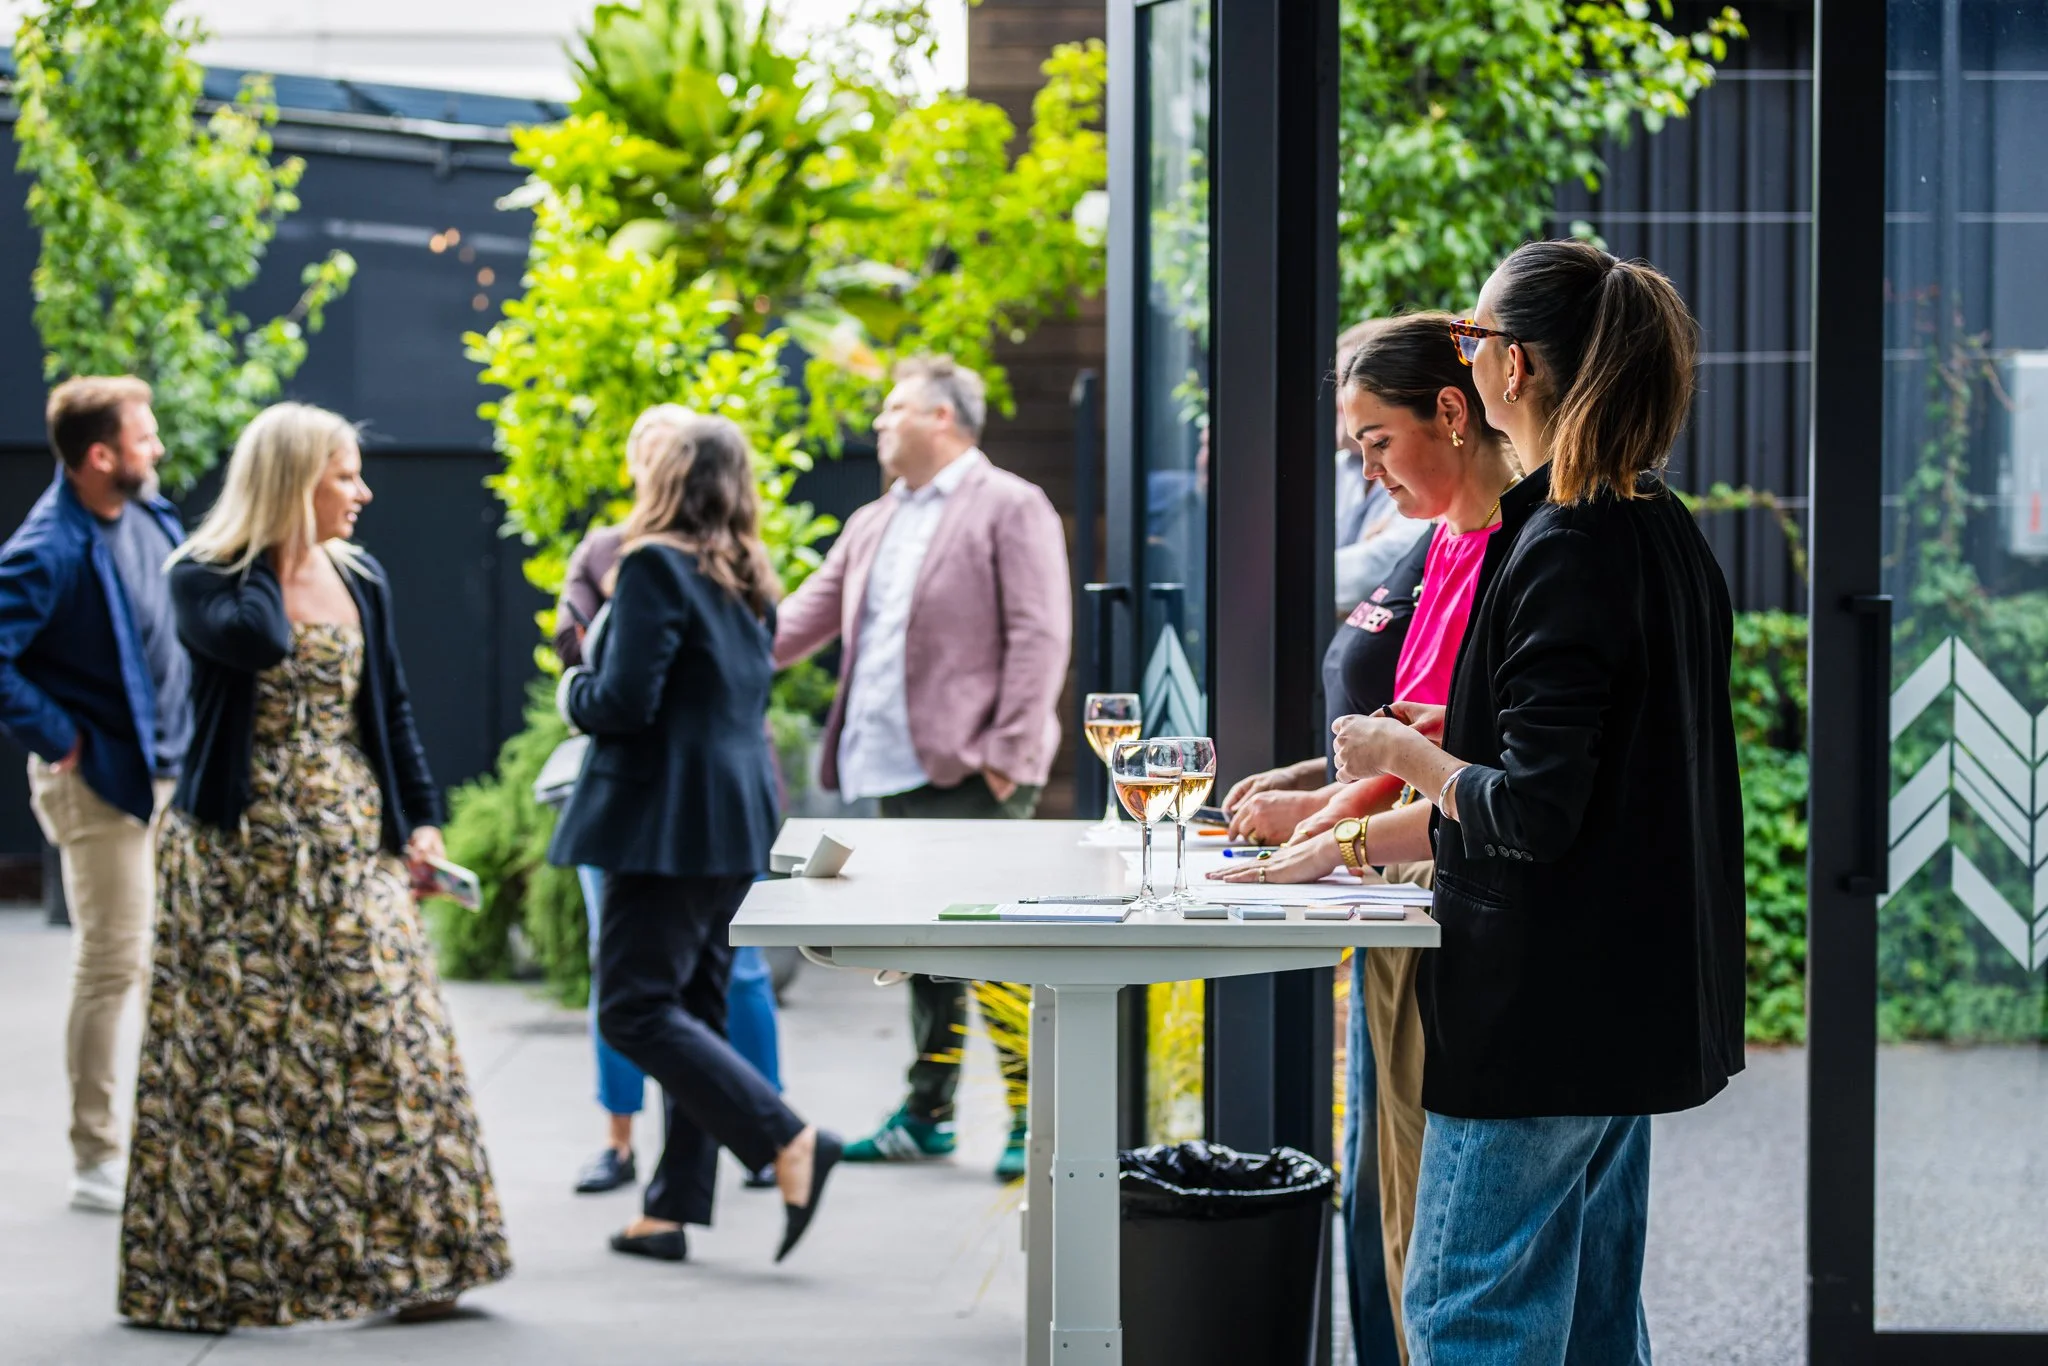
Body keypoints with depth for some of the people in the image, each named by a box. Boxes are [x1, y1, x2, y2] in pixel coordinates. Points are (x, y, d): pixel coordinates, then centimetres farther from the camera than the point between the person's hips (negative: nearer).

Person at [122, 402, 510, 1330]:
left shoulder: (360, 582, 11)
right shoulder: (202, 579, -5)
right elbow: (257, 639, -27)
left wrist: (420, 818, 7)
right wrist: (271, 555, -10)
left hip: (353, 849, 4)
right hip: (241, 852, -4)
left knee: (384, 1043, 1)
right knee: (241, 1056, -2)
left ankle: (410, 1258, 9)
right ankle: (219, 1273, 10)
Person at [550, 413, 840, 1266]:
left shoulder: (656, 565, -13)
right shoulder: (748, 578, 13)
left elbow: (625, 702, -19)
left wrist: (574, 691, 3)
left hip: (669, 820, -9)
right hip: (737, 816, 9)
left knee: (635, 1010, -6)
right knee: (693, 1010, 12)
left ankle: (790, 1143, -14)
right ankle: (672, 1206, 15)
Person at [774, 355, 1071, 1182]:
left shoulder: (1010, 508, -5)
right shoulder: (873, 525, 19)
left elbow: (1039, 634, -11)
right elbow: (809, 615, 18)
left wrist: (1008, 750, -17)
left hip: (972, 771, -8)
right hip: (899, 769, 8)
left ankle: (1034, 1119, 0)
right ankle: (927, 1114, 22)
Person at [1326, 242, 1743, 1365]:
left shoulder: (1561, 551, -19)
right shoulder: (1664, 534, 10)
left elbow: (1533, 814, -22)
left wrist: (1405, 753, -5)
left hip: (1545, 1006, -10)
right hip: (1631, 1000, 10)